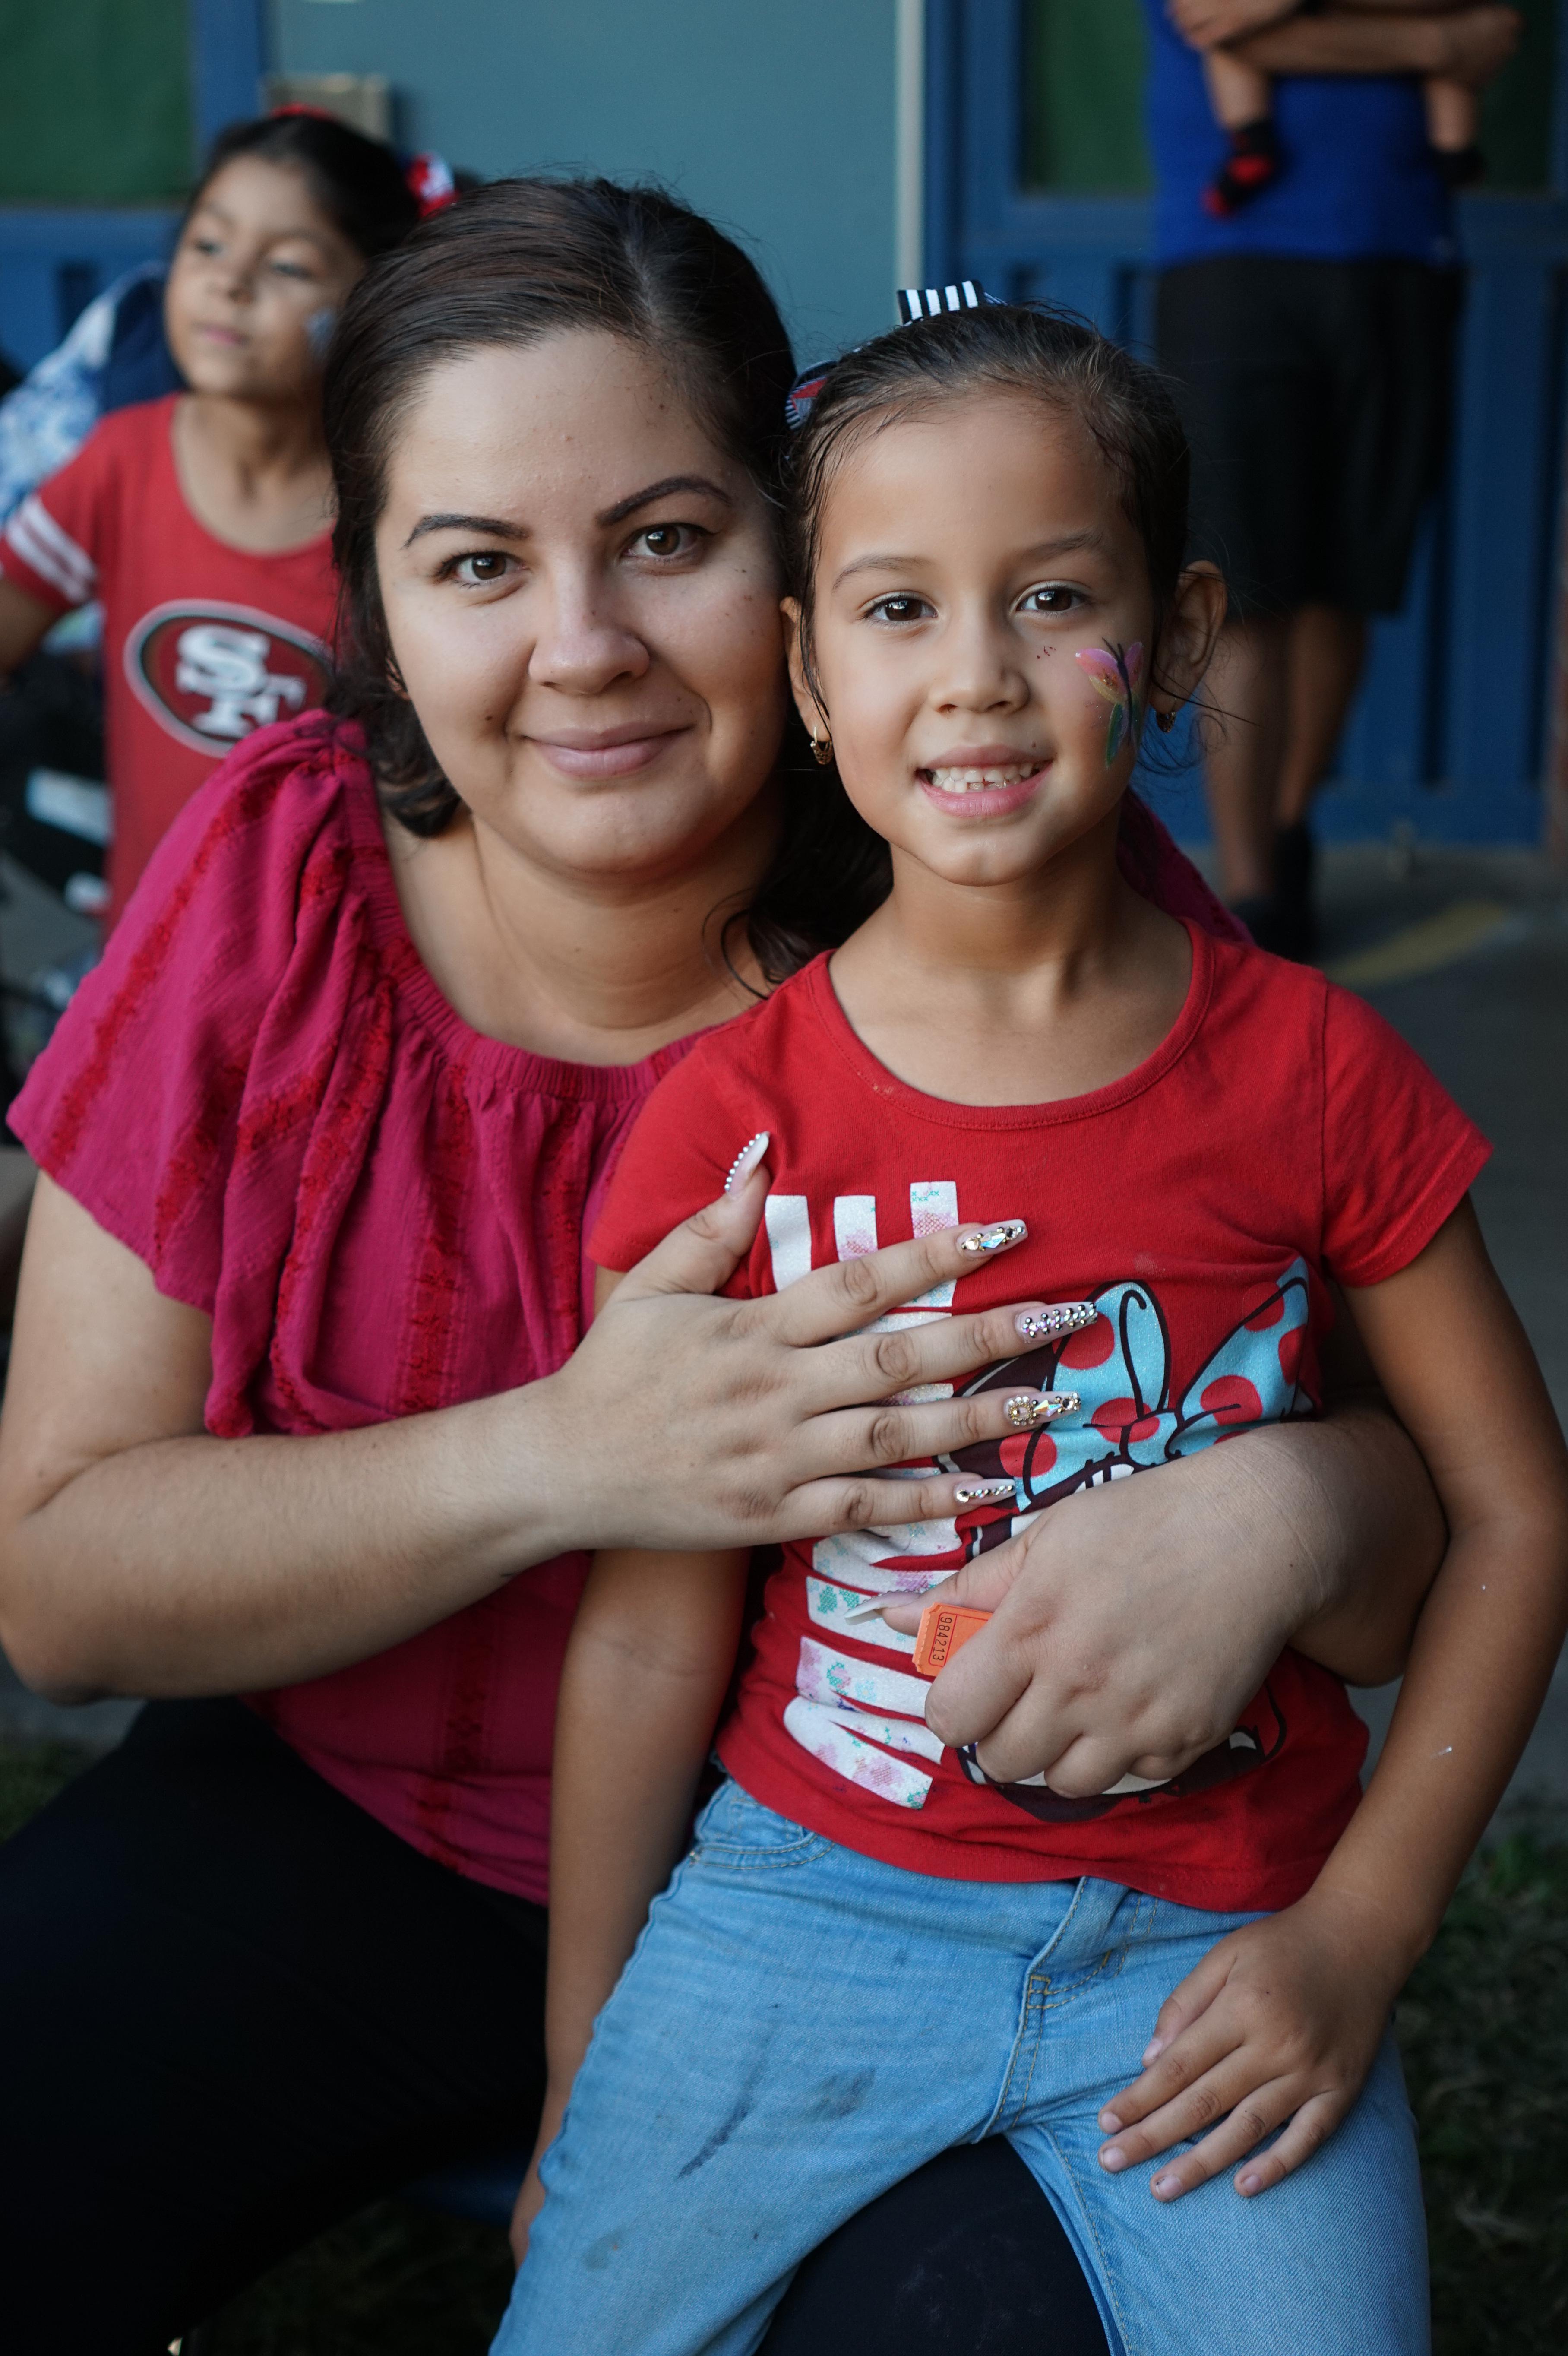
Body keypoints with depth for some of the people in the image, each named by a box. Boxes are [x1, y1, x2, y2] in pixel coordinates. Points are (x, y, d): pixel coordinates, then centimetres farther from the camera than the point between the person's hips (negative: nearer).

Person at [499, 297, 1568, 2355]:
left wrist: (1355, 1939, -8)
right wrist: (579, 2086, 3)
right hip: (808, 1895, 0)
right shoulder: (727, 1120, -8)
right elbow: (652, 1630, -3)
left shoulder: (1314, 1073, -7)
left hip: (1215, 1933, 0)